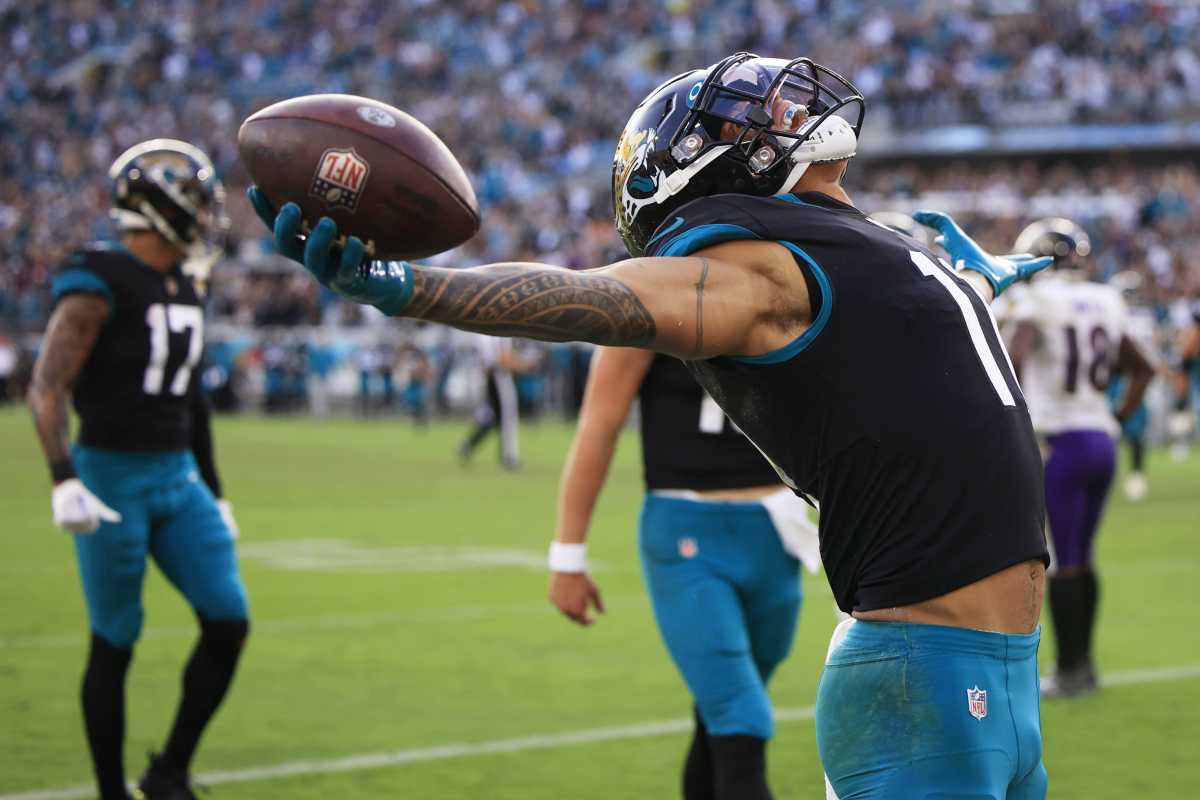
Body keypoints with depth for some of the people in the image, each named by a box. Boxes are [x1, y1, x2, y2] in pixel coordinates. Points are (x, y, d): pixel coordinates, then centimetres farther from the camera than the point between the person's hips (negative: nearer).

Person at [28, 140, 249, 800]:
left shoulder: (182, 292, 12)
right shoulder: (100, 285, -14)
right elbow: (46, 389, -20)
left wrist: (213, 494, 21)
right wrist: (64, 482, -30)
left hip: (177, 479, 7)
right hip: (111, 477, -7)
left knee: (228, 623, -3)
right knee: (114, 646, 0)